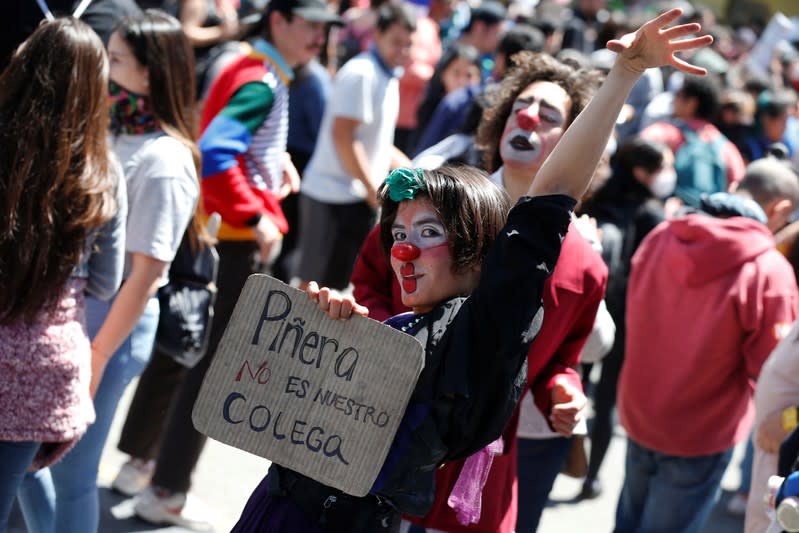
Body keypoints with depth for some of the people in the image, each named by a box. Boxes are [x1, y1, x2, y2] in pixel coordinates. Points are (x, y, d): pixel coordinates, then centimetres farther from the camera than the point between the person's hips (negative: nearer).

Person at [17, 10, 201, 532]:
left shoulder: (164, 161, -17)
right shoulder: (112, 134, 5)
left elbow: (145, 274, -17)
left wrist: (96, 357, -15)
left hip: (112, 320, -8)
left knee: (72, 473, 3)